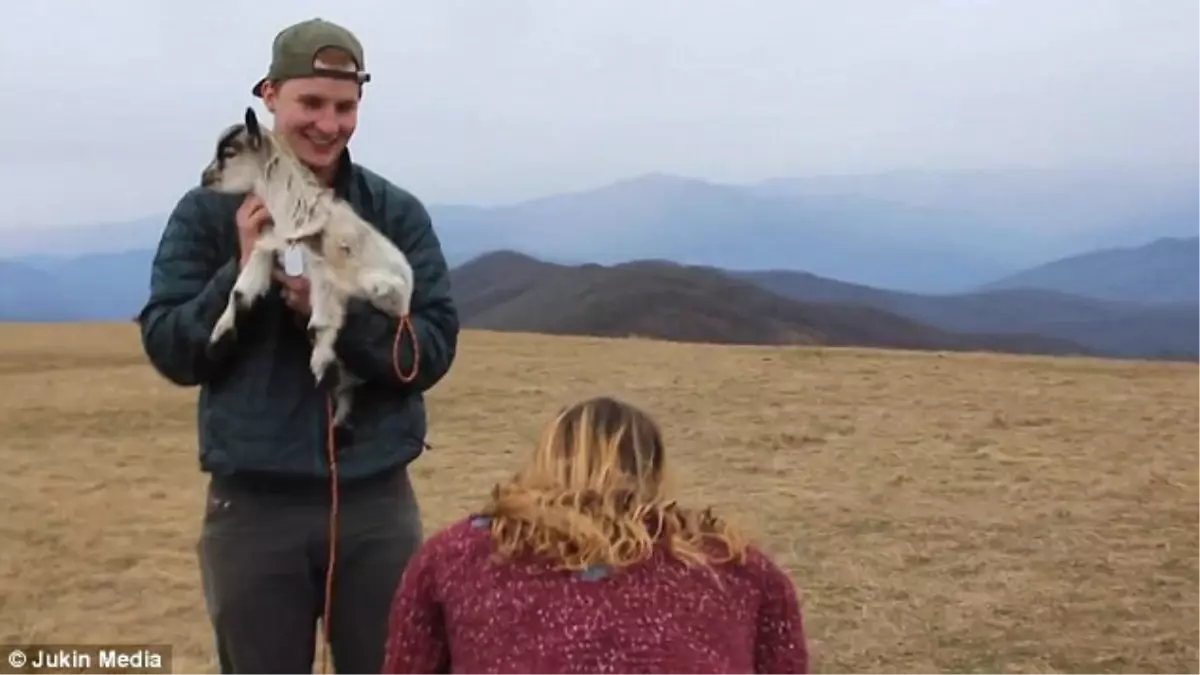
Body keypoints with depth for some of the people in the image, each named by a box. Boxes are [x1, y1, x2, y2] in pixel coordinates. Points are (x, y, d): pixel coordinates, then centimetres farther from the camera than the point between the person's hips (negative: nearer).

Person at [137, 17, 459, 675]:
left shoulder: (398, 213, 0)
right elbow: (169, 351, -3)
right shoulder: (208, 212, 0)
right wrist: (243, 272, -18)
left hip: (376, 501, 1)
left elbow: (432, 351, -6)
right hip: (252, 504, 0)